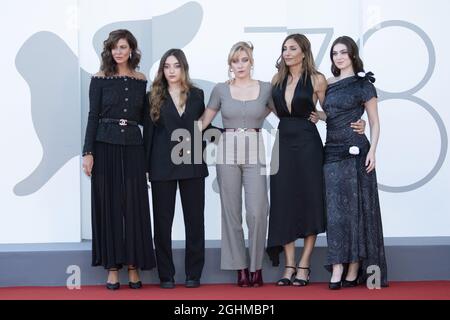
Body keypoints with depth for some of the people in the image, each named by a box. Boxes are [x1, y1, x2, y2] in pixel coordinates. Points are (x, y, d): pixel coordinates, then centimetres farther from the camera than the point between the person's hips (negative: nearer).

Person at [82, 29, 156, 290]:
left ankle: (133, 265, 11)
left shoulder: (141, 80, 7)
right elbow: (93, 116, -2)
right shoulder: (100, 79, 1)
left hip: (133, 147, 2)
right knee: (109, 205, 2)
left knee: (135, 206, 2)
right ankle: (112, 267, 9)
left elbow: (144, 118, 13)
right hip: (106, 146, -2)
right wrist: (88, 152, -7)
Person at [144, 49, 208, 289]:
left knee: (194, 219, 3)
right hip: (162, 165, -1)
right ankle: (166, 275, 10)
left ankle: (193, 273, 11)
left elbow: (202, 127, 12)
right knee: (162, 220, 2)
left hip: (192, 164, 1)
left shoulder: (197, 95, 9)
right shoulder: (154, 97, 5)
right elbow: (148, 132, 3)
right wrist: (145, 166, -2)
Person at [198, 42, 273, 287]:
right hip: (227, 153, 1)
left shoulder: (266, 89, 5)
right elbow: (204, 120, 9)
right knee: (231, 211, 3)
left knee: (257, 211, -9)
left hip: (254, 152, -1)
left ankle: (256, 267, 5)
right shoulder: (221, 89, 6)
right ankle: (240, 268, 12)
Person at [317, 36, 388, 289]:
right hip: (332, 151, 5)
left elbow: (374, 122, -1)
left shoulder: (363, 84, 0)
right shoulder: (328, 85, 13)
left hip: (355, 151, -5)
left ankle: (354, 270, 4)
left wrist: (372, 150, -11)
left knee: (356, 207, -1)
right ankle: (337, 269, 1)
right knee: (335, 209, 1)